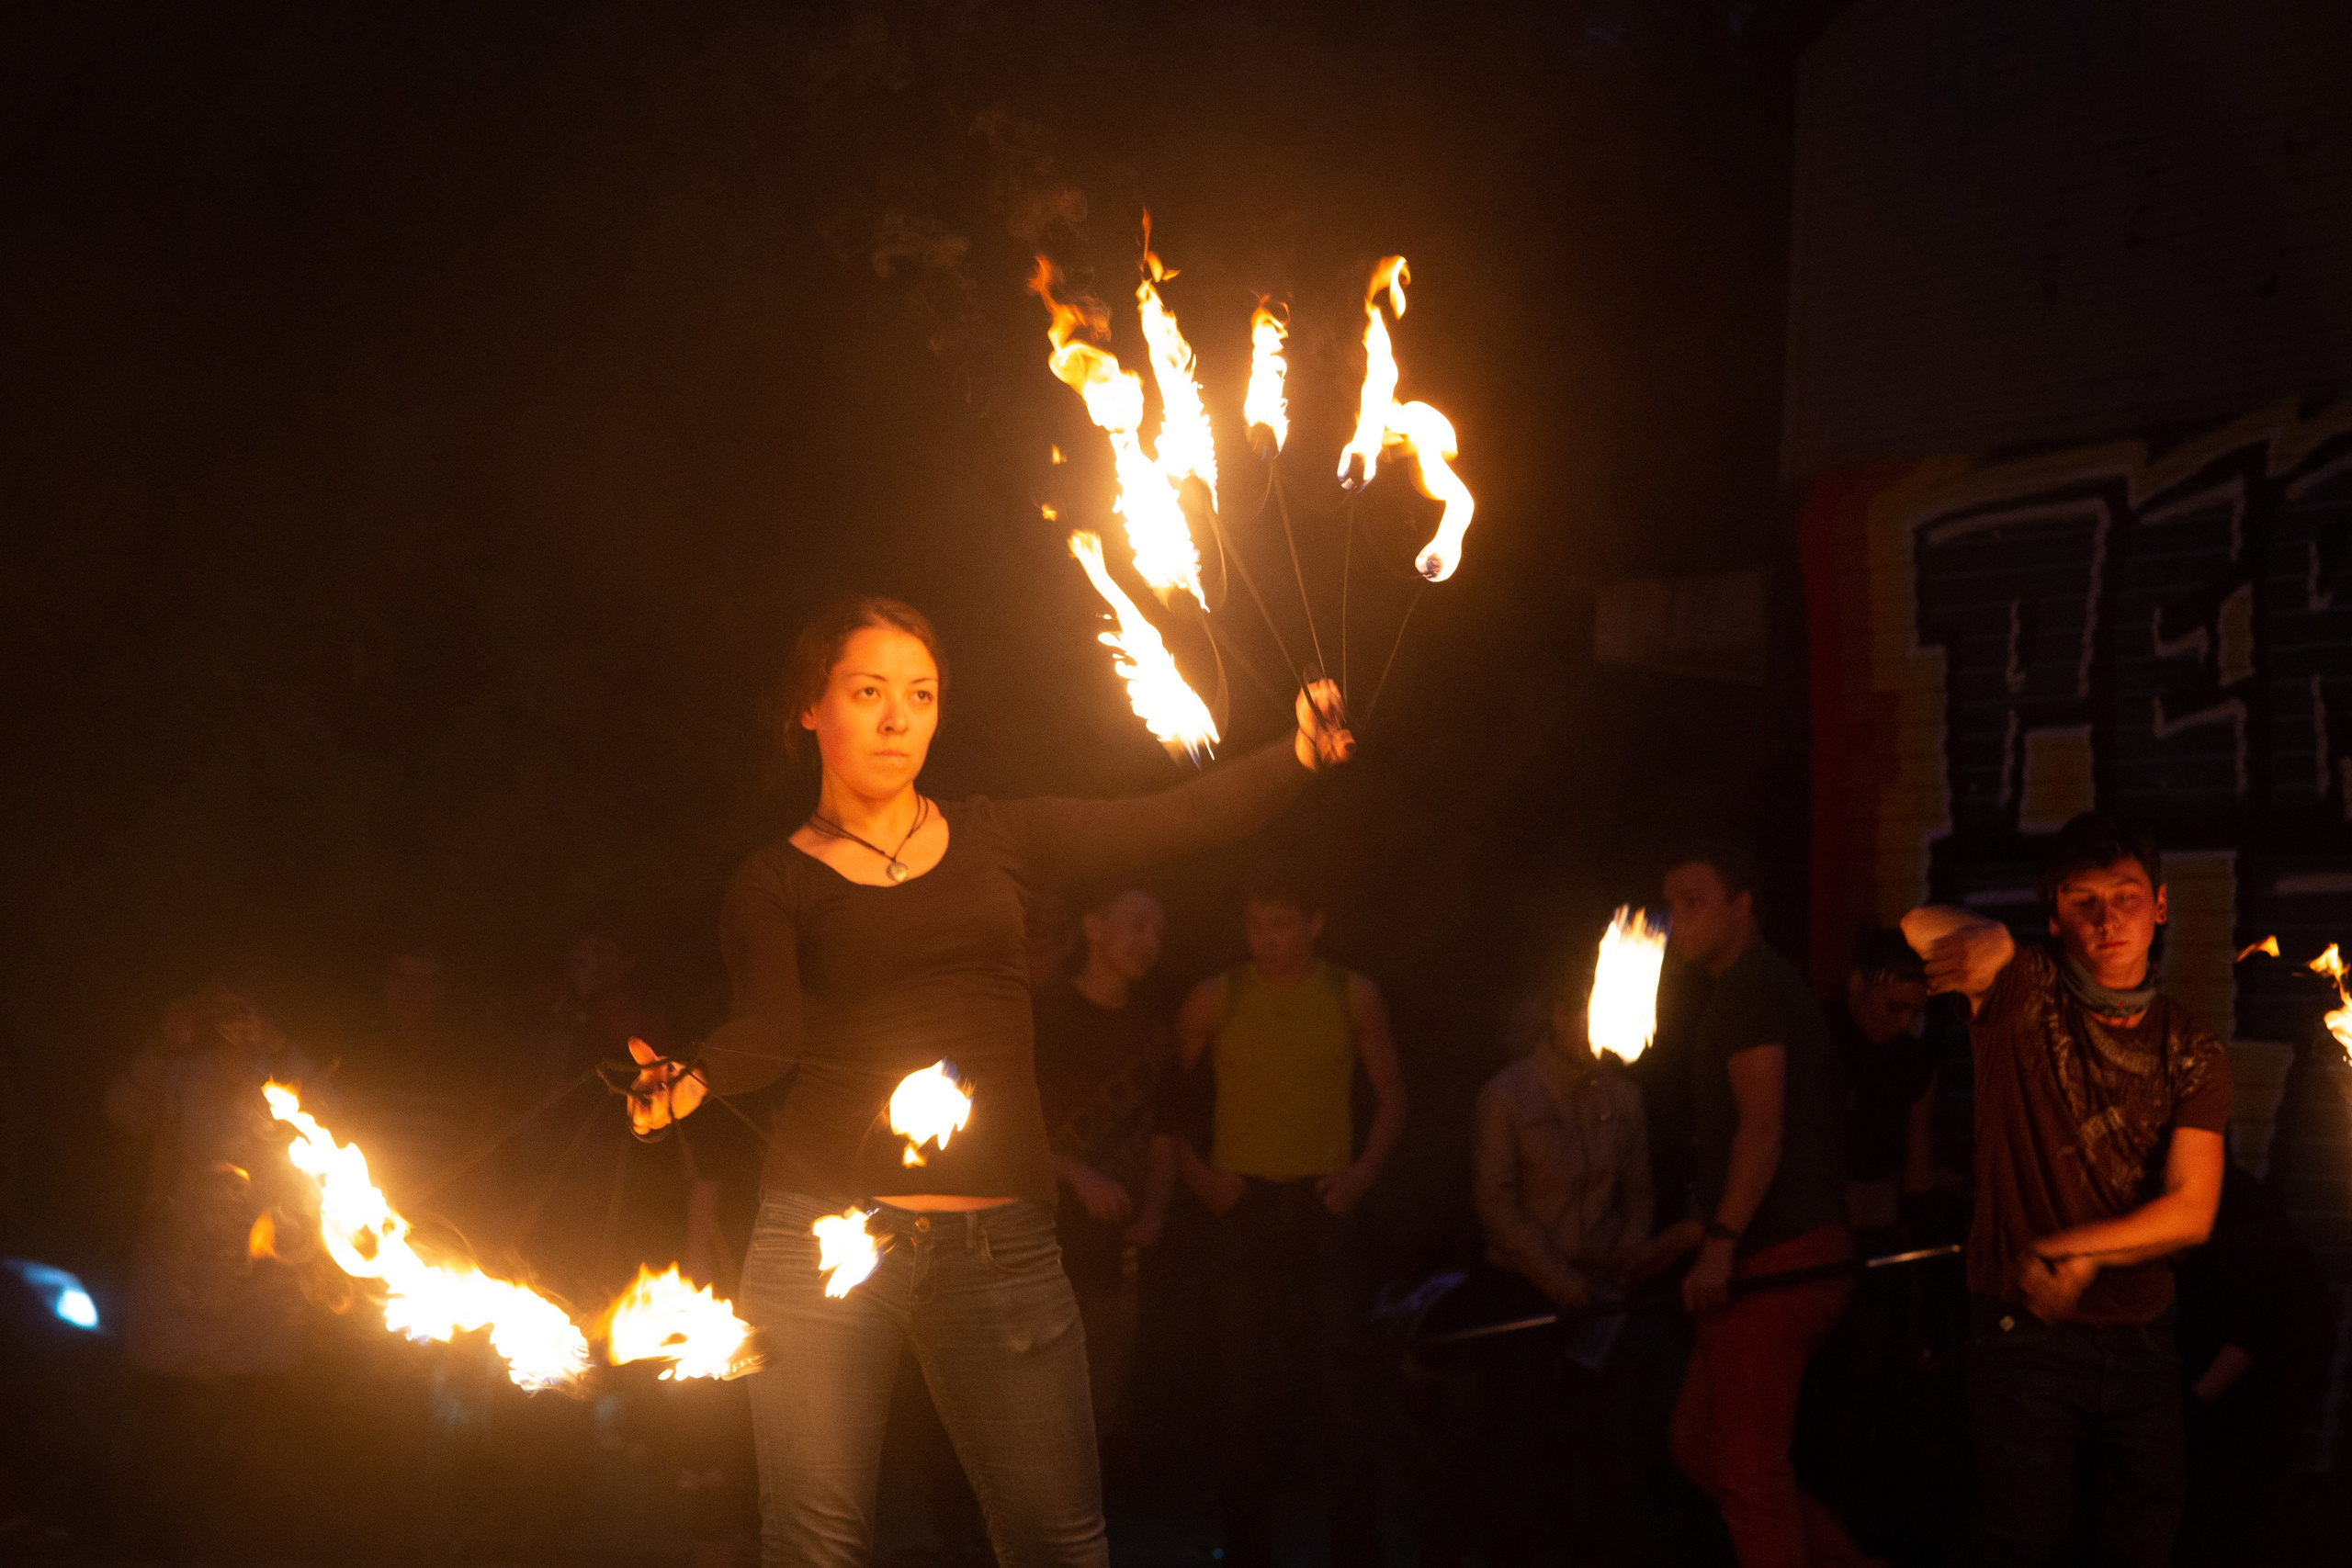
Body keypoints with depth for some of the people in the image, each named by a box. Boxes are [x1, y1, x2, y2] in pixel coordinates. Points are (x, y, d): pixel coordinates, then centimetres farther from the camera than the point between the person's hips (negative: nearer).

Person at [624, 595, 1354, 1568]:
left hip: (999, 1240, 2)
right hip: (822, 1229, -2)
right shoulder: (776, 884, 7)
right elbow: (769, 1028, -10)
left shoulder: (994, 841, 15)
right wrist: (691, 1080, -31)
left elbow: (1175, 822, 10)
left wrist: (1302, 751, -4)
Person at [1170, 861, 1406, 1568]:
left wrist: (1363, 1171, -1)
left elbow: (1391, 1093, 12)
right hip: (1240, 1211, 0)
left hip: (1323, 1211, 0)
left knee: (1340, 1389, -3)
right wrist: (1195, 1172, -2)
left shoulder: (1352, 997, 4)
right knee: (1243, 1393, 3)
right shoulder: (1216, 999, 1)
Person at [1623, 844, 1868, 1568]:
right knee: (1699, 1445, 17)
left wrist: (1721, 1242, -25)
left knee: (1748, 1467, -4)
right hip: (1795, 1251, 10)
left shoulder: (1749, 988, -11)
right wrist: (1693, 1231, 26)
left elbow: (1763, 1128, -21)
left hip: (1777, 1262, -10)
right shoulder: (1758, 986, 21)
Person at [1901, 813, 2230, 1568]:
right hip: (2025, 1331, -3)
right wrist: (1981, 940, -49)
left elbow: (2190, 1213, -7)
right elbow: (1922, 928, -29)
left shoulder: (2191, 1048, 1)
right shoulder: (2024, 995, -8)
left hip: (2141, 1336, 4)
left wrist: (2066, 1248, -16)